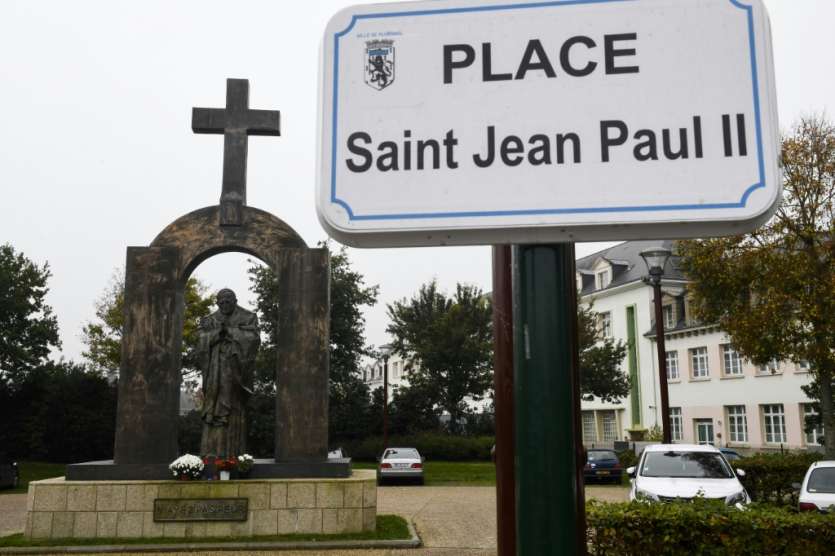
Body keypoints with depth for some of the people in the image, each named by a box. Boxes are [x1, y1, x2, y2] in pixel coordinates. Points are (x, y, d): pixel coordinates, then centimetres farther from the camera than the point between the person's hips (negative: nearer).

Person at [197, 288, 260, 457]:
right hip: (216, 371, 2)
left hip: (235, 368, -2)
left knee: (234, 409, -5)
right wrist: (218, 331, -16)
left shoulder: (247, 318, 6)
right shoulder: (210, 321, 14)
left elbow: (253, 337, -9)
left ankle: (234, 452, -3)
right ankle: (211, 451, -7)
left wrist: (230, 331, -10)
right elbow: (203, 341, 1)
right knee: (214, 408, -6)